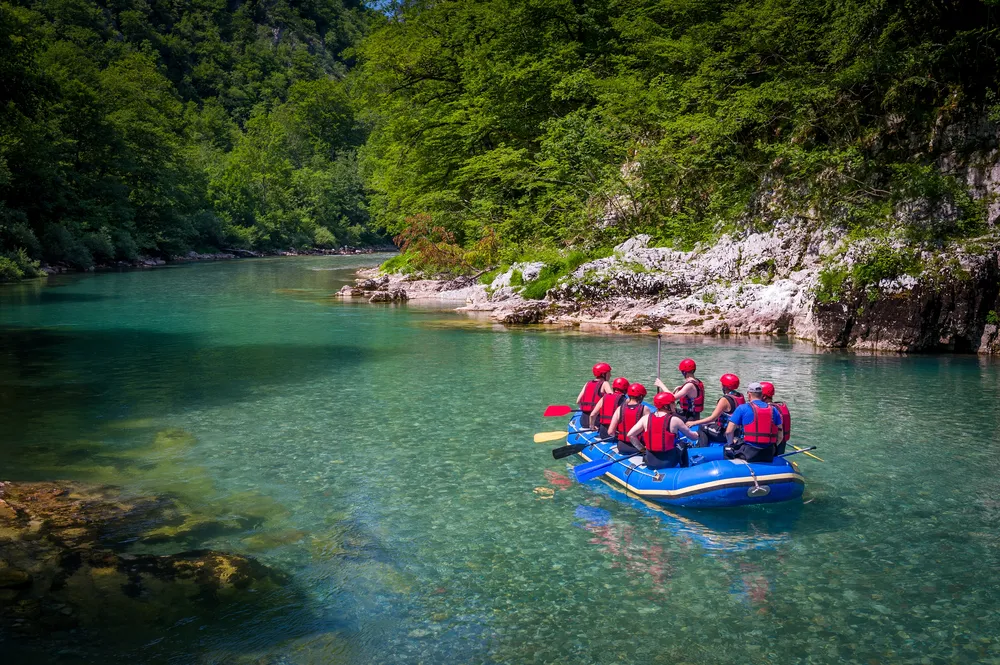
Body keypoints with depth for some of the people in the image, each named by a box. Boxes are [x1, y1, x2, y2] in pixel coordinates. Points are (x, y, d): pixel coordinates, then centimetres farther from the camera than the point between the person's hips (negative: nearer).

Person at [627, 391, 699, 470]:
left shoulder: (646, 418, -2)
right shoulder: (674, 420, -8)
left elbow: (630, 435, -5)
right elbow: (690, 435, 6)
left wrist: (642, 449, 7)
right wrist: (698, 435, 28)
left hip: (650, 463, 2)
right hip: (669, 462, -2)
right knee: (682, 445, 27)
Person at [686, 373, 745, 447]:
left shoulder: (725, 400, -21)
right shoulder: (741, 396, 2)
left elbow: (713, 418, -23)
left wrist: (694, 423, -18)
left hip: (725, 434, -8)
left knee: (702, 428, 7)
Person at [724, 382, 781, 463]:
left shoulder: (742, 408, -2)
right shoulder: (773, 410, 10)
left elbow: (729, 431, -3)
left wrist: (731, 443, 14)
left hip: (749, 453, -4)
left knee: (727, 449, 19)